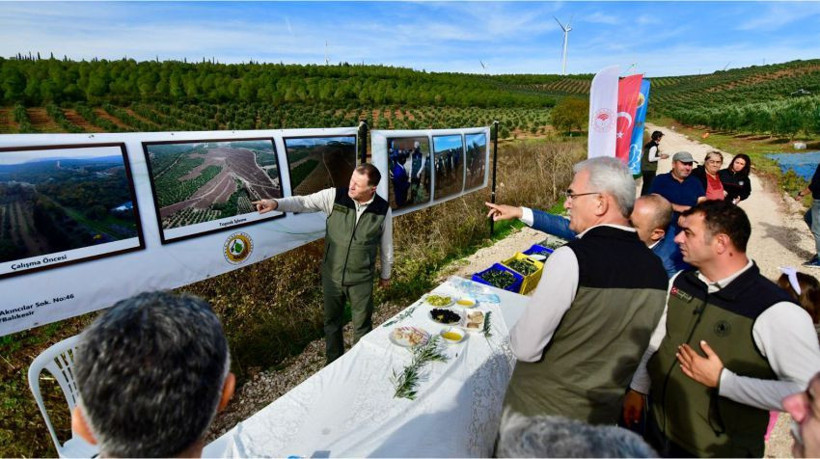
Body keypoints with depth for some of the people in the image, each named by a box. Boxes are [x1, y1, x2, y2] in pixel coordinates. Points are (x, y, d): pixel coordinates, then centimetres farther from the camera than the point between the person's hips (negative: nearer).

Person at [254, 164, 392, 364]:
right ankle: (334, 363, 46)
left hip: (362, 279, -1)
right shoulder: (334, 196, -13)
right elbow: (303, 202, -14)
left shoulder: (383, 210, -13)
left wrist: (386, 274, 9)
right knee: (332, 321, 21)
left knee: (362, 325, 16)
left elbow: (386, 245, -1)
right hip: (332, 275, 2)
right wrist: (276, 203, -33)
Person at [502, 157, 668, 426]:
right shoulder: (656, 268, -6)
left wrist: (515, 335, -4)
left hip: (541, 410, -5)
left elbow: (526, 348, -25)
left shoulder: (571, 258, -28)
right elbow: (644, 350, 7)